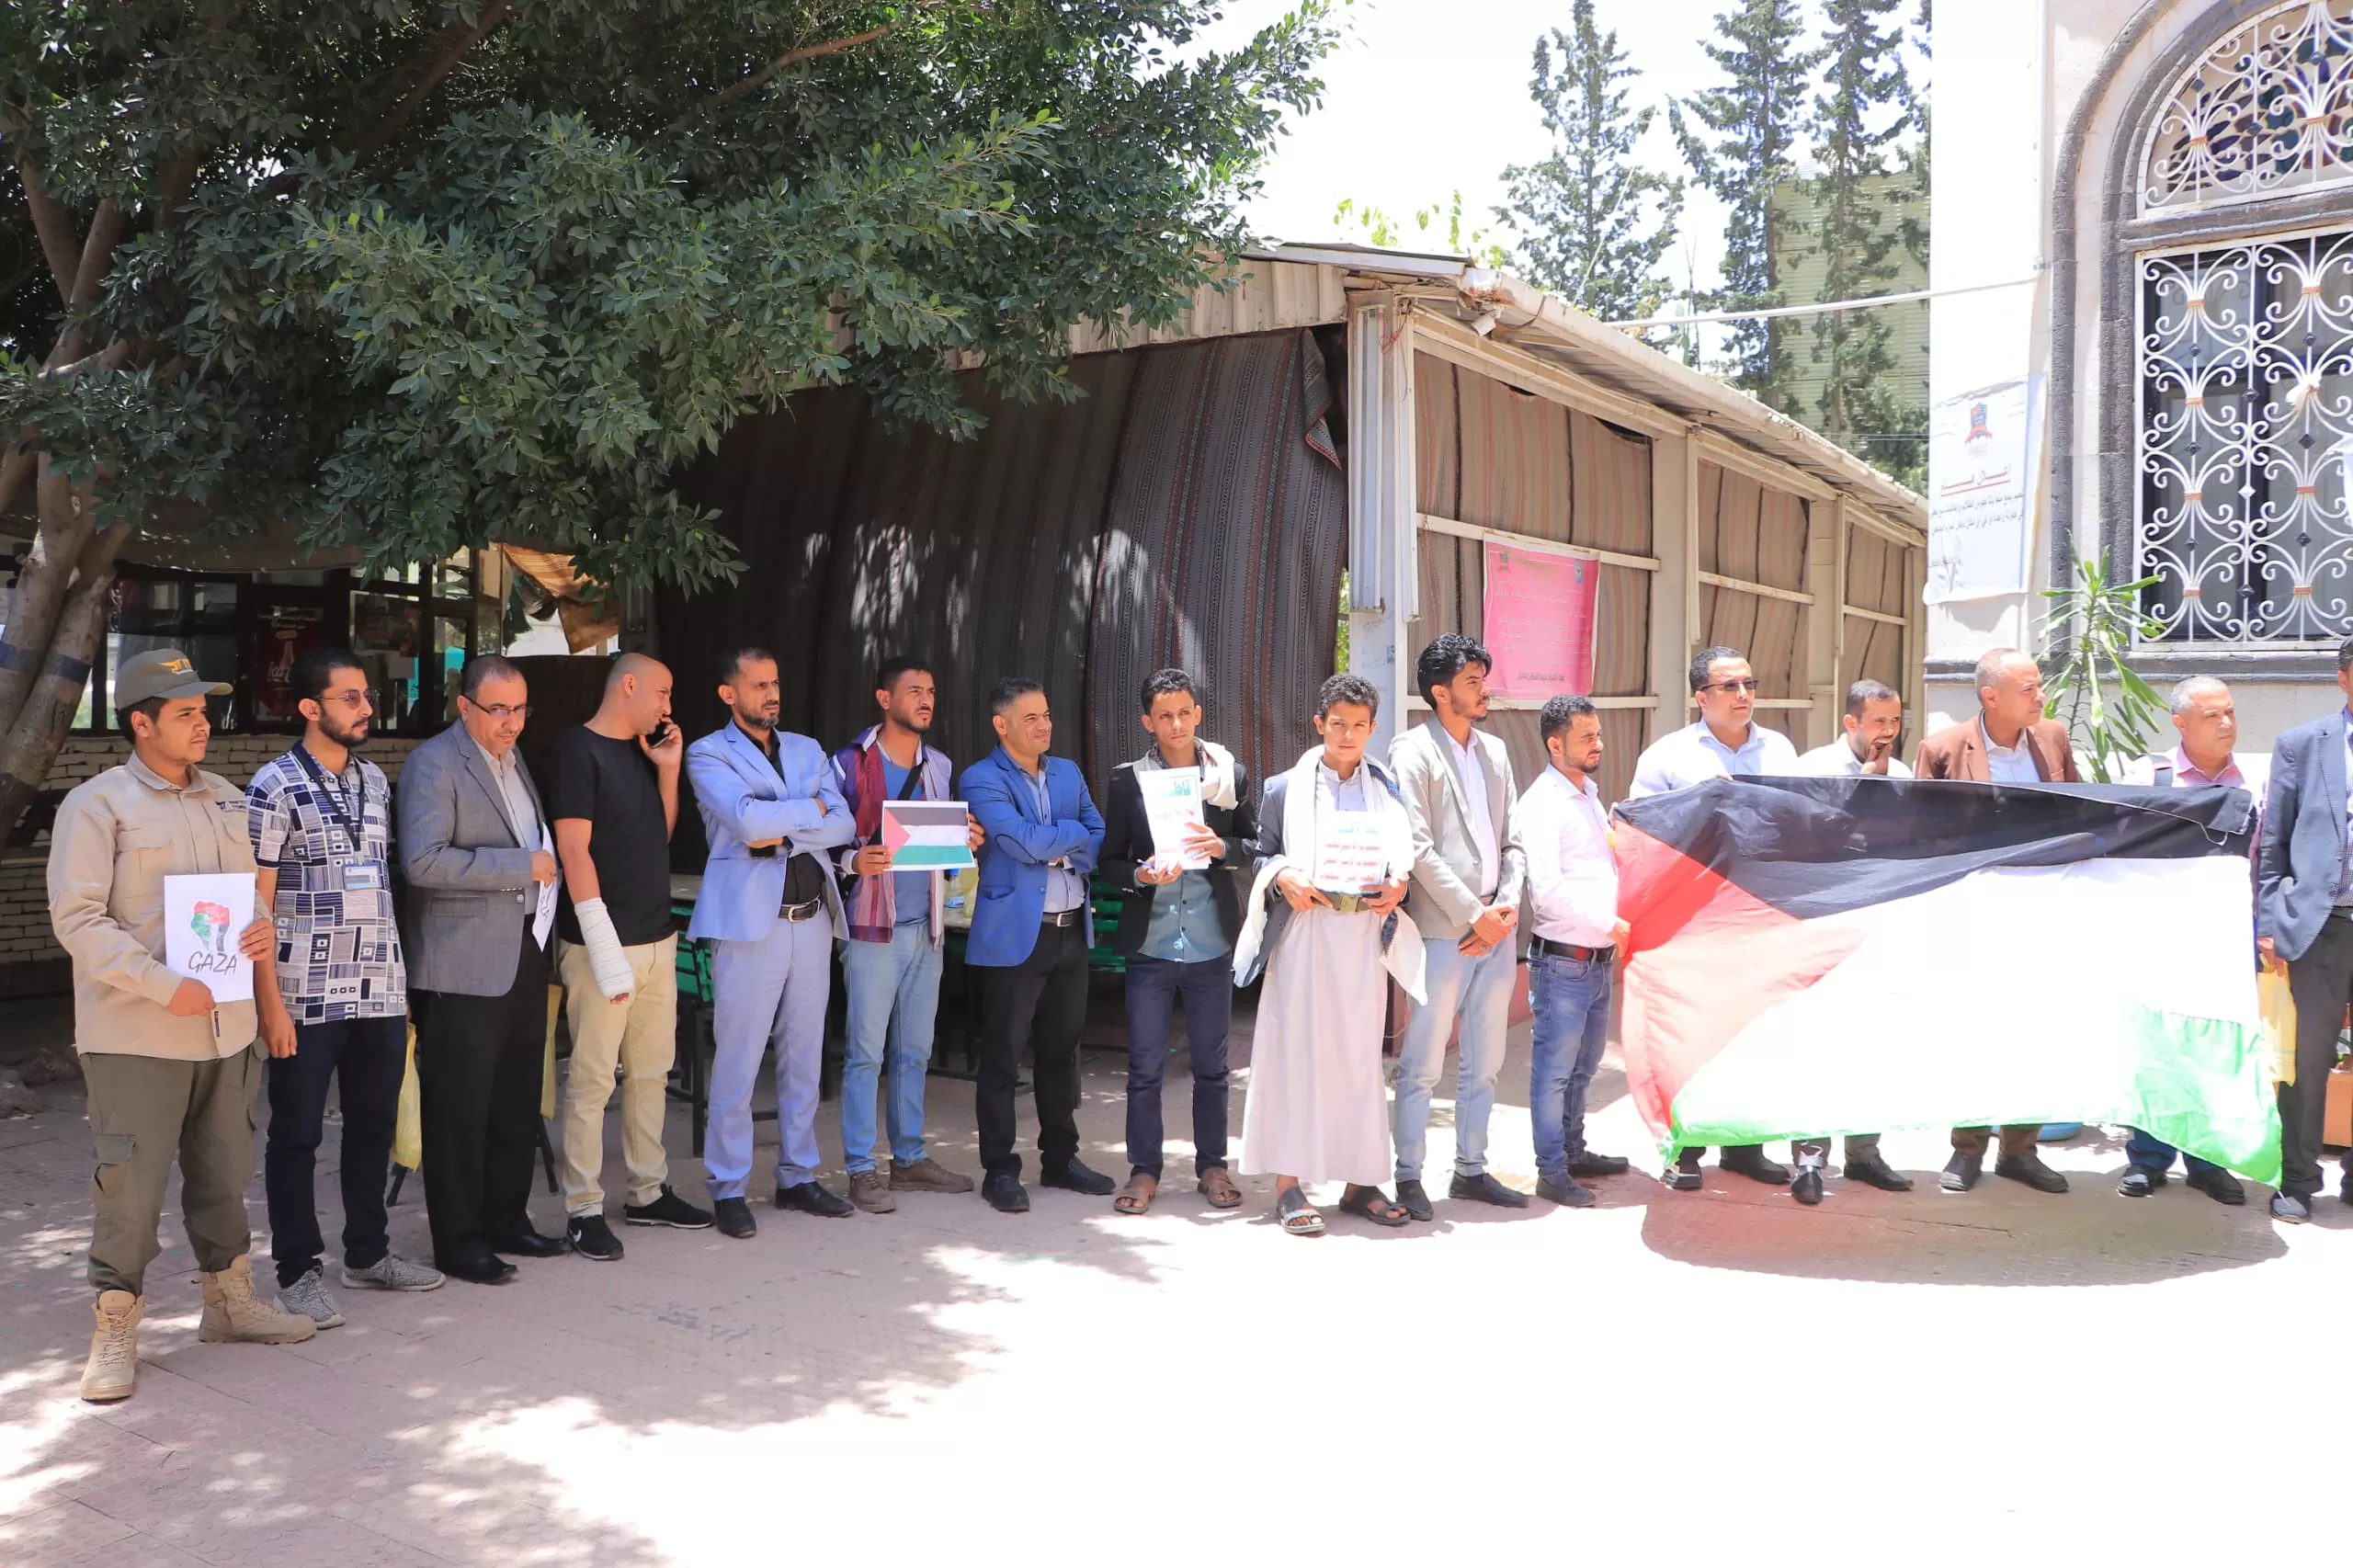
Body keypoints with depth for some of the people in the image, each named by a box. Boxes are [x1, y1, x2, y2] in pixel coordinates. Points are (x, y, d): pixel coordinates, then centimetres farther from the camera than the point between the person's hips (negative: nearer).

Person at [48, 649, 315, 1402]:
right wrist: (164, 987, -21)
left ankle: (229, 1299, 31)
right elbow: (77, 918, -13)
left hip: (225, 1027, 6)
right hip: (136, 1035, -6)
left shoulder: (227, 799, 12)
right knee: (129, 1184, -1)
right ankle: (115, 1333, 12)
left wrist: (262, 929, -4)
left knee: (223, 1173, 16)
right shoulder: (96, 804, -7)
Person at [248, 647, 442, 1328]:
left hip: (381, 991, 6)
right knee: (296, 1134, 5)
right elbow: (255, 904, -9)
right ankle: (298, 1271, 16)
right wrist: (270, 1003, -13)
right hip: (308, 997, -6)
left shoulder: (375, 780, 11)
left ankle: (367, 1252, 27)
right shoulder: (276, 787, -8)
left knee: (374, 1124, 14)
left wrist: (400, 977, 14)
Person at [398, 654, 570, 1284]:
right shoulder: (434, 764, -11)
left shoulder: (511, 758, 16)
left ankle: (506, 1220, 27)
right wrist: (523, 866, -19)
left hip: (523, 954, 8)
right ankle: (458, 1242, 10)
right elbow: (423, 861, -22)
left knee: (518, 1101, 14)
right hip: (464, 966, -8)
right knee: (460, 1109, 0)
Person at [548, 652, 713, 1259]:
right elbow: (574, 850, -15)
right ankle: (584, 1210, 5)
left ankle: (648, 1192, 25)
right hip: (603, 943, -8)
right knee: (591, 1081, -3)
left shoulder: (642, 750, 14)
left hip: (656, 939, 8)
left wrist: (668, 769, 7)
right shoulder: (578, 750, -9)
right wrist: (605, 948, -19)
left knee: (651, 1072, 14)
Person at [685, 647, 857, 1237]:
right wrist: (810, 807, -4)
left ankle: (797, 1175, 21)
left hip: (813, 917, 5)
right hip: (750, 919, -5)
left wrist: (783, 835, -12)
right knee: (737, 1061, -2)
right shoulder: (708, 754, 0)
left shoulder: (807, 750, 15)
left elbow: (843, 824, 2)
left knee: (804, 1057, 10)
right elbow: (747, 818, -18)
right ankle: (727, 1188, 7)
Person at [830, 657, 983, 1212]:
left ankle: (910, 1158, 23)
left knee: (914, 1050, 13)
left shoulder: (942, 767, 12)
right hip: (873, 928, -6)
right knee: (866, 1052, -3)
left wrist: (967, 842, -2)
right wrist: (855, 861, -25)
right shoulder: (850, 764, -6)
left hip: (926, 926, 6)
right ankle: (861, 1170, 4)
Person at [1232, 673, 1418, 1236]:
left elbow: (1405, 859, 16)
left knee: (1359, 1054, 6)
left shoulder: (1387, 790, 12)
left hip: (1364, 937, 3)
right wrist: (1283, 876, -14)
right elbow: (1263, 856, 7)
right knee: (1295, 1052, -4)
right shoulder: (1285, 789, 6)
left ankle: (1358, 1181, 14)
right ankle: (1288, 1184, 1)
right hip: (1302, 936, -2)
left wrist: (1398, 884, -5)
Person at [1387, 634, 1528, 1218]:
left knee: (1483, 1062, 13)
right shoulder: (1413, 751, -5)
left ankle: (1471, 1169, 24)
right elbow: (1417, 847, -12)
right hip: (1442, 930, -7)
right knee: (1422, 1064, -1)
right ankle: (1408, 1176, 9)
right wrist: (1472, 913, -13)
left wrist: (1508, 904, -2)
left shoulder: (1494, 751, 15)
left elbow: (1513, 837, 14)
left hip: (1496, 929, 7)